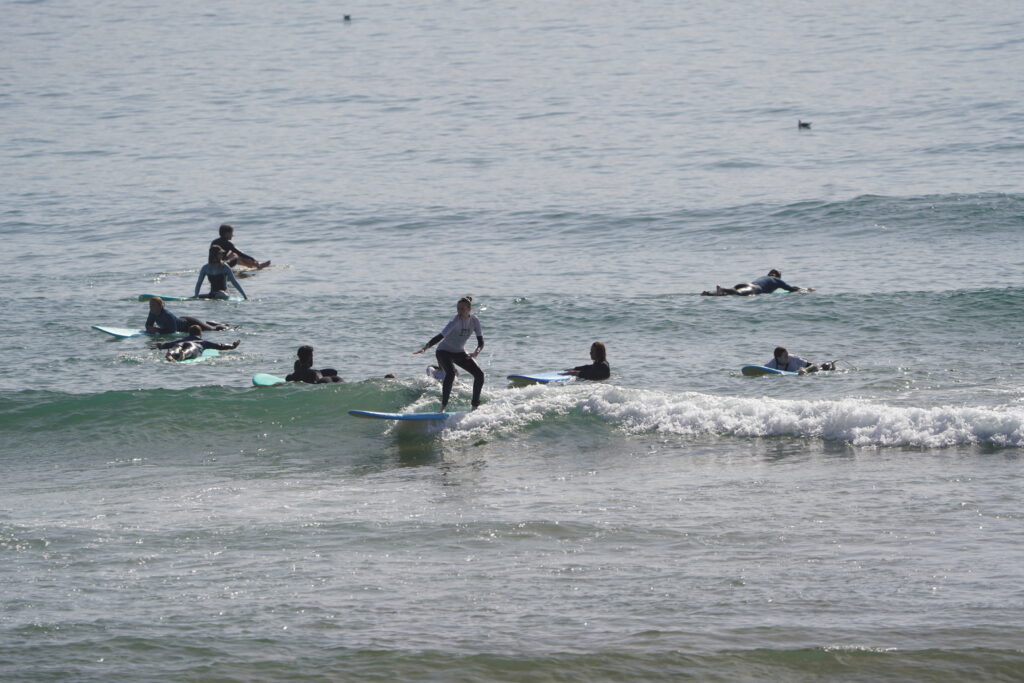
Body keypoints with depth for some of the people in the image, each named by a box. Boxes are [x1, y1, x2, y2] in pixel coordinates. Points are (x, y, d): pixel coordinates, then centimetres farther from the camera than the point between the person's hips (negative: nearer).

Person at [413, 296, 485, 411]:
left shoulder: (474, 321, -9)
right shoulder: (456, 321, -25)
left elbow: (481, 342, -7)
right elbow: (441, 335, -36)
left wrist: (477, 351, -30)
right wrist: (425, 347, -49)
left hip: (459, 352, 6)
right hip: (444, 351, -6)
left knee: (479, 374, -6)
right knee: (450, 373, -32)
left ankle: (475, 406, 5)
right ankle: (443, 407, -30)